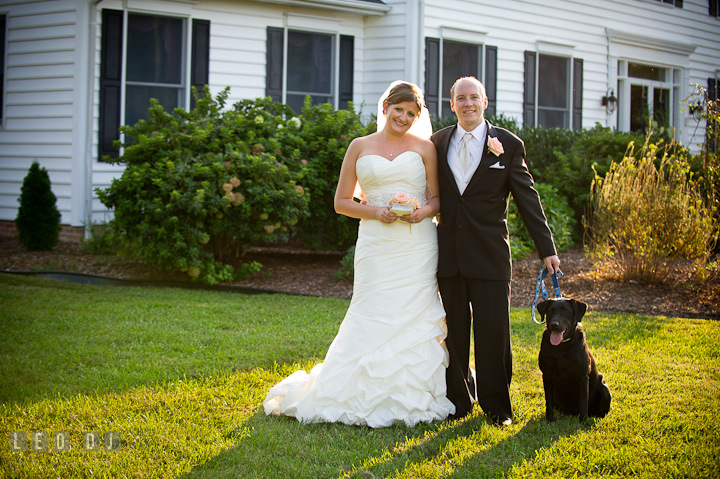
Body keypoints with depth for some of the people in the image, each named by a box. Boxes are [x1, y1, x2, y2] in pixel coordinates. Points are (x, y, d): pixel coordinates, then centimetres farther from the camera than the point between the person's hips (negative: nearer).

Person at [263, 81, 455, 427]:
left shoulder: (424, 147, 9)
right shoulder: (360, 147, 9)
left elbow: (437, 198, 10)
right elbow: (341, 202, 9)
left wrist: (424, 211, -12)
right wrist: (374, 211, -8)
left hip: (417, 245, 0)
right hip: (376, 244, 0)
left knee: (414, 318, -1)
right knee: (372, 320, -3)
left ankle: (410, 397, 10)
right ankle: (368, 396, 10)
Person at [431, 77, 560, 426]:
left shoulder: (508, 145, 0)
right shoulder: (439, 142, 8)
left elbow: (528, 199, 1)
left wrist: (546, 249, -1)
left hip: (489, 255, -2)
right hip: (448, 253, 2)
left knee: (493, 332, 0)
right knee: (454, 332, 8)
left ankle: (496, 405, 14)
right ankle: (459, 401, 22)